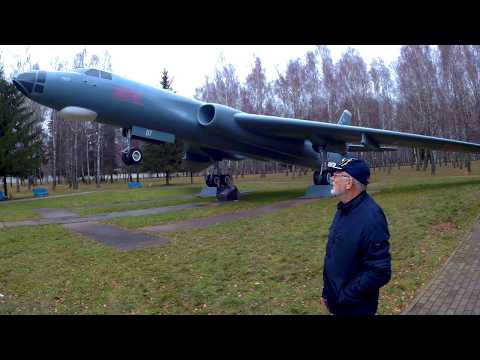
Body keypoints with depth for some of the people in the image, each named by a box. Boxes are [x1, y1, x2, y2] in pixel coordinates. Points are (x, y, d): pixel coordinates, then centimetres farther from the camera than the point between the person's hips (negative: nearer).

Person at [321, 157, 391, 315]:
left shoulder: (370, 217, -27)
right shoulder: (344, 209, 2)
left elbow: (380, 272, -27)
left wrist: (343, 297, -20)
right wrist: (327, 291, 12)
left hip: (355, 307, -7)